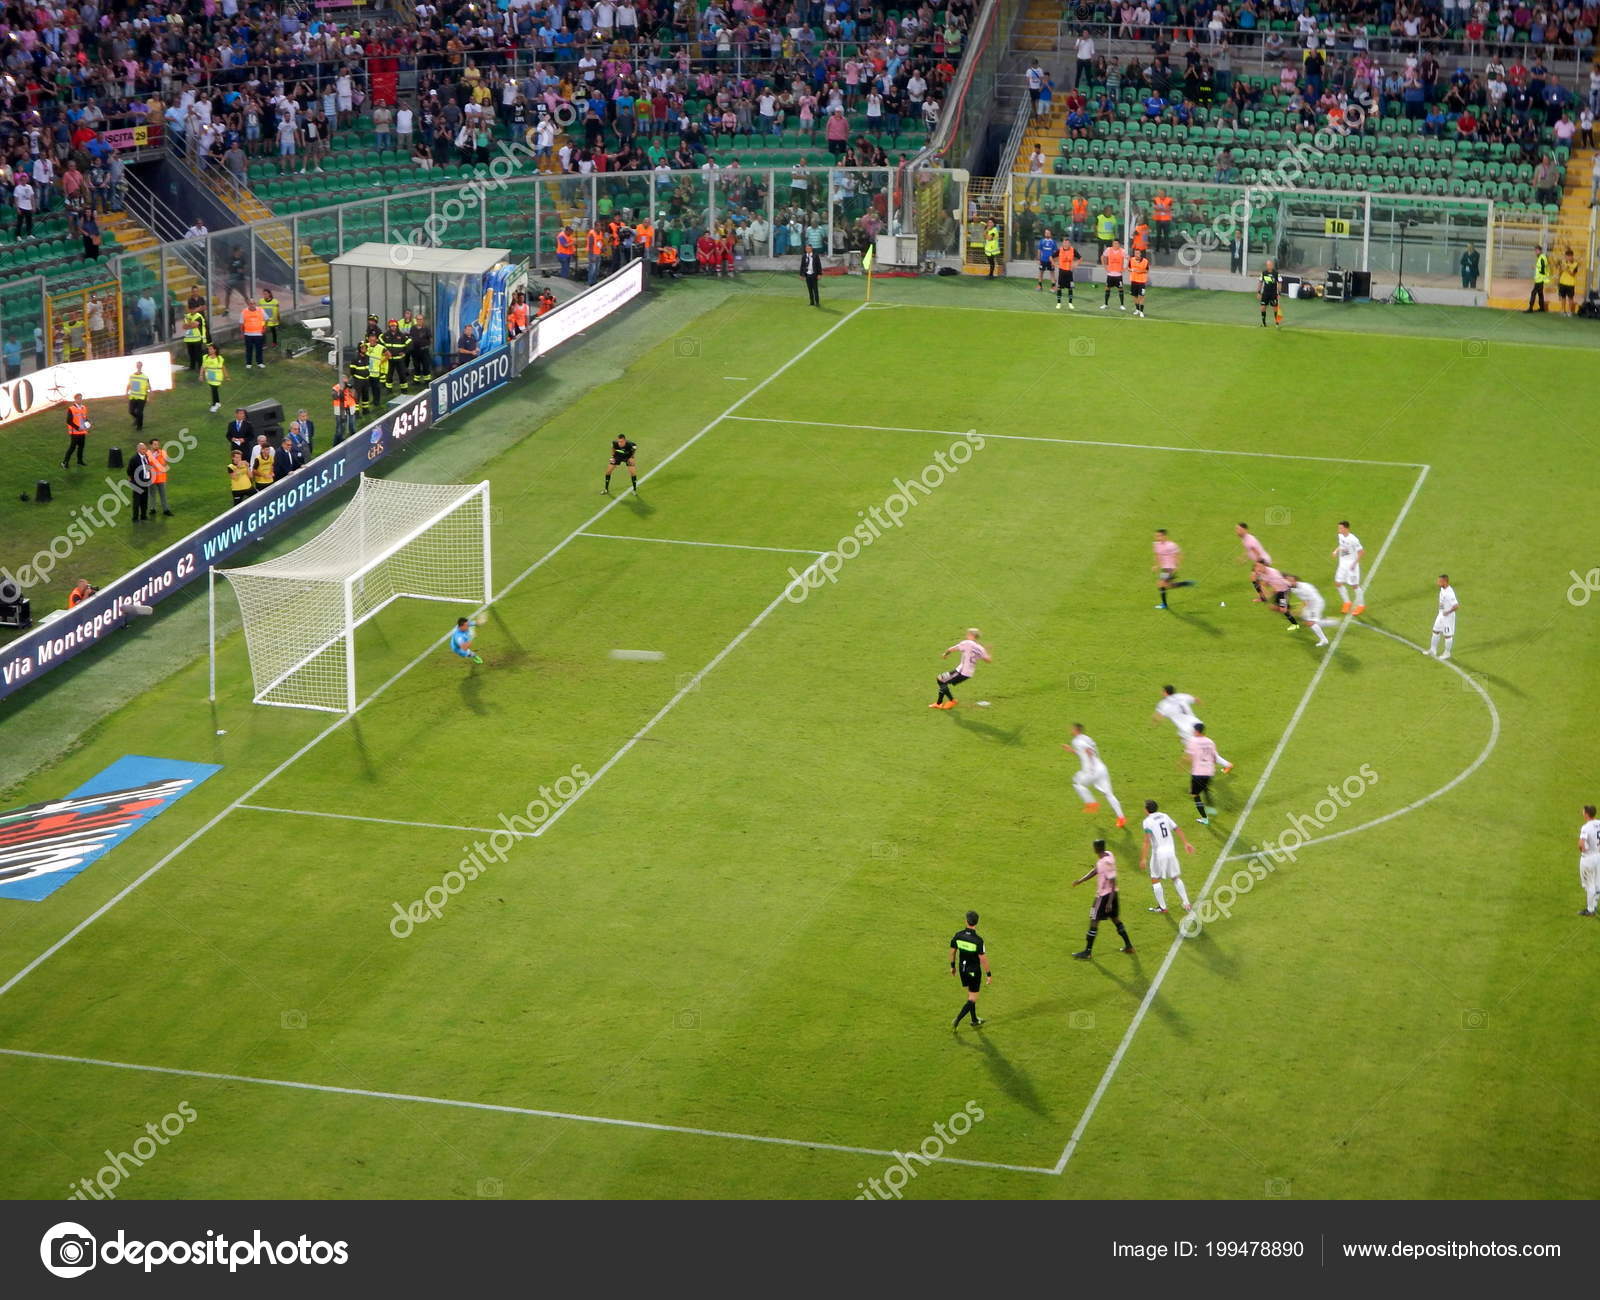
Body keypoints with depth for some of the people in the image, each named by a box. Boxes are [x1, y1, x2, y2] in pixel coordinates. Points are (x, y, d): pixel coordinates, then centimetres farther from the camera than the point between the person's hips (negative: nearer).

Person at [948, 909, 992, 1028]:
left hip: (962, 969, 5)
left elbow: (952, 951, 1)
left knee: (970, 994, 22)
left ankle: (975, 1021, 33)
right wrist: (989, 974, -8)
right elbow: (983, 959, -20)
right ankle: (957, 1020, -3)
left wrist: (952, 966, 18)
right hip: (974, 971, -5)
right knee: (972, 999, 7)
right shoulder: (978, 940, -26)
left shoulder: (958, 935, -11)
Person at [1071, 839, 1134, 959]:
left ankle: (1088, 952, 4)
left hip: (1104, 895, -9)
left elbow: (1113, 882, -24)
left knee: (1094, 921, -2)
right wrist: (1080, 881, 12)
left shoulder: (1106, 862, -25)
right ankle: (1128, 945, 29)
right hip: (1112, 893, 9)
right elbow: (1095, 870, 14)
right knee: (1115, 919, 20)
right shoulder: (1107, 854, 3)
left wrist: (1110, 902, -22)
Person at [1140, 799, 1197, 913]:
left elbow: (1147, 840, -21)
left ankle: (1162, 907, 11)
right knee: (1176, 878, 19)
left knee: (1155, 880, 9)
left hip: (1158, 853, -6)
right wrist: (1186, 843, 18)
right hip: (1171, 850, 6)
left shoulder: (1147, 821, -11)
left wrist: (1143, 859, -23)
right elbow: (1177, 829, 11)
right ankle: (1186, 903, 18)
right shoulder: (1164, 816, 9)